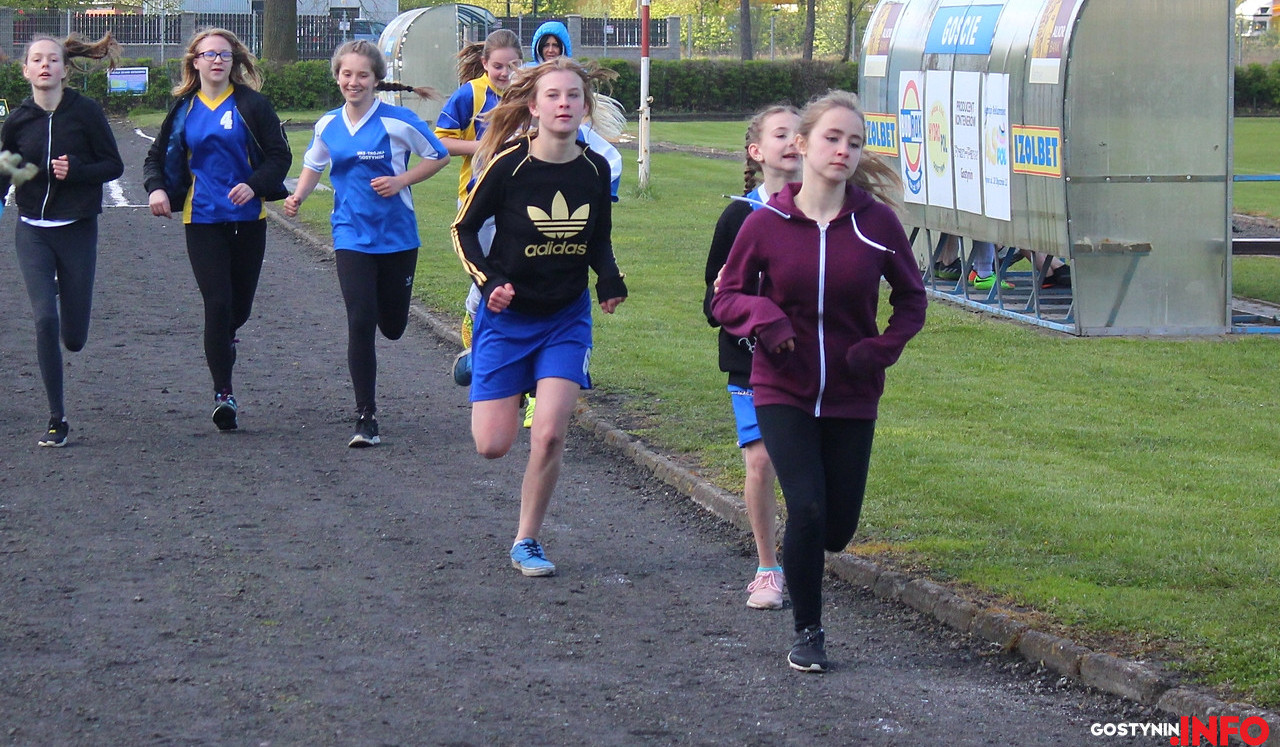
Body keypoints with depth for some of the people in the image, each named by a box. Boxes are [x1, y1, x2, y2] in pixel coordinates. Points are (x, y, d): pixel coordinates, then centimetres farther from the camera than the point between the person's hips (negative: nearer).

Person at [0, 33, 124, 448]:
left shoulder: (86, 112, -7)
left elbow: (114, 165, -2)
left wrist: (75, 171, -18)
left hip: (77, 230, -1)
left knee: (74, 338, 4)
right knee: (45, 320, -15)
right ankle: (57, 420, -4)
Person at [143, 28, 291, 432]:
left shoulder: (251, 104, -1)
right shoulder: (183, 109, 7)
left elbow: (280, 155, -2)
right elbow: (157, 156, 14)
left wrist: (254, 185, -19)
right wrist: (156, 188, -7)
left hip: (248, 218, 0)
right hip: (202, 220, 0)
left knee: (241, 304, 9)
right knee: (217, 302, -10)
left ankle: (222, 340, 46)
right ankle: (223, 394, -8)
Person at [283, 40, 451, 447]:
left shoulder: (398, 120, -9)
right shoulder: (328, 125, 4)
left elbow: (438, 157, 1)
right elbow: (314, 165, 22)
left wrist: (400, 181, -12)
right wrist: (297, 196, 4)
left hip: (397, 235, -1)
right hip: (352, 237, 1)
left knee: (393, 327, 9)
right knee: (360, 324, -10)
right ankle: (365, 417, -3)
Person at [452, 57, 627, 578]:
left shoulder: (595, 170, -4)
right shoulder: (508, 165, -15)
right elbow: (464, 229, -4)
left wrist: (611, 281, -8)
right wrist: (489, 283, -18)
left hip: (567, 319, 2)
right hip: (507, 318, -2)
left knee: (549, 435, -12)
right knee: (493, 445, -1)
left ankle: (527, 542, 9)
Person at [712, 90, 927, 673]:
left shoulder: (876, 221, -6)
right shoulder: (766, 224, -7)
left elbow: (911, 298, 7)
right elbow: (725, 298, 2)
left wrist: (881, 349, -9)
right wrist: (761, 314, -20)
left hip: (851, 398, 2)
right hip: (783, 394, -2)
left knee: (838, 527, 5)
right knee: (807, 508, -14)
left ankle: (799, 557, 43)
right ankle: (807, 631, 6)